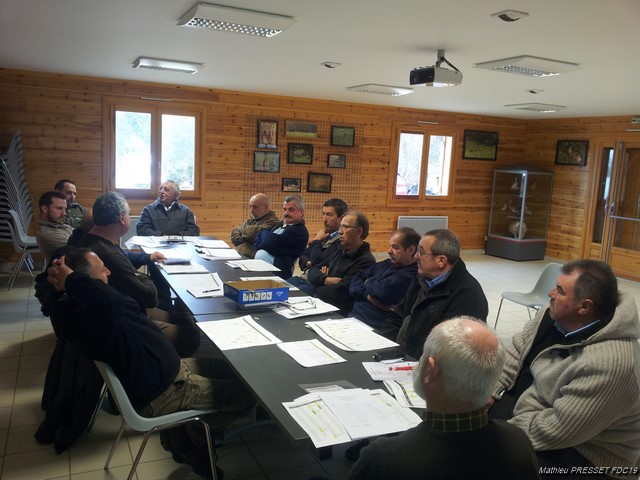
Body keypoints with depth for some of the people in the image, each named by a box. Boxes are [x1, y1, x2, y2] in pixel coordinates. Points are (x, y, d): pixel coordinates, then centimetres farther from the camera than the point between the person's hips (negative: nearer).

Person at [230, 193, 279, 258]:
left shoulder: (272, 221, -11)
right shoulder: (251, 219, 15)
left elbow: (254, 233, -23)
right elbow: (234, 235, 14)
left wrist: (242, 228, -2)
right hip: (238, 255, 7)